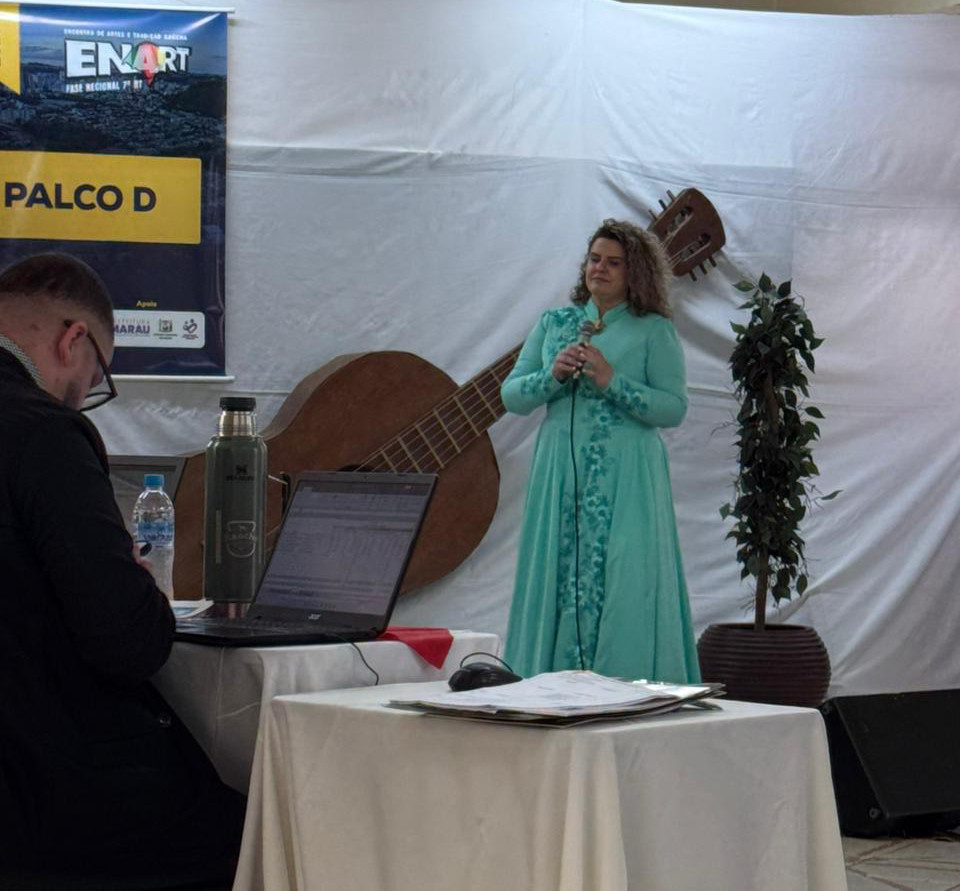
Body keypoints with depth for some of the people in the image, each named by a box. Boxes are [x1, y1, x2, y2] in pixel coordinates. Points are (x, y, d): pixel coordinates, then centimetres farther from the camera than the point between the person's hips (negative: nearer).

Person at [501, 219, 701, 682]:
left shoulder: (654, 330, 3)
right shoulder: (554, 323, 15)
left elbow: (674, 408, -6)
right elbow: (511, 396, 11)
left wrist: (612, 382, -14)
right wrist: (552, 375, -7)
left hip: (626, 478, -4)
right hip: (559, 473, 4)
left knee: (622, 588, -8)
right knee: (556, 584, 1)